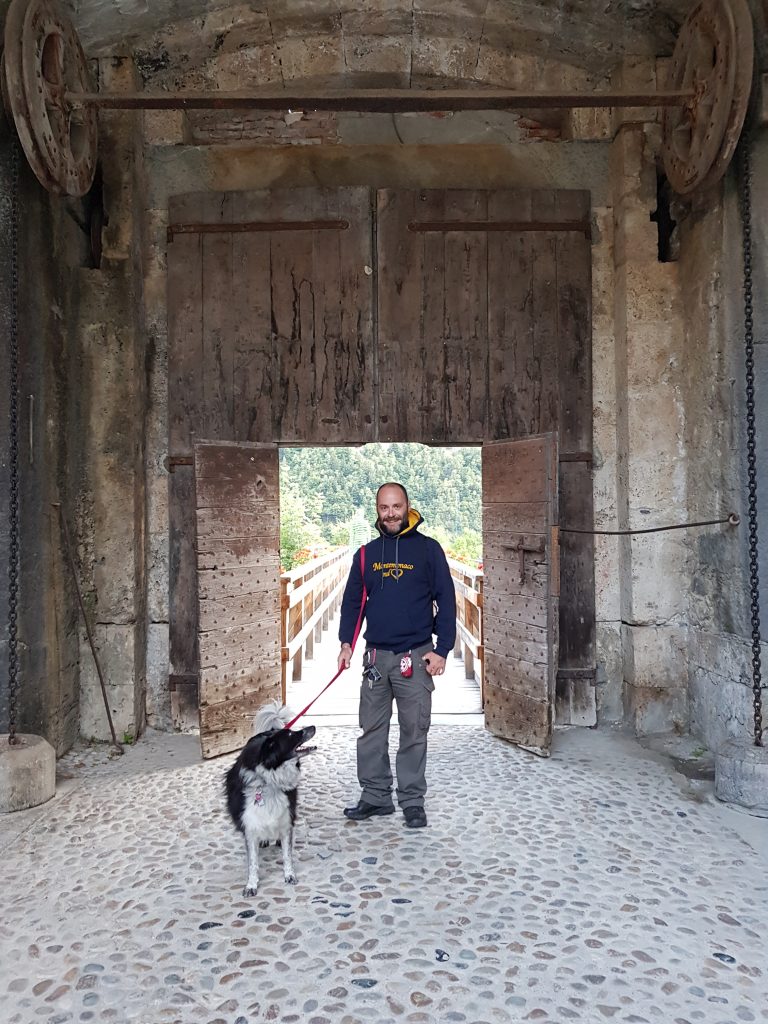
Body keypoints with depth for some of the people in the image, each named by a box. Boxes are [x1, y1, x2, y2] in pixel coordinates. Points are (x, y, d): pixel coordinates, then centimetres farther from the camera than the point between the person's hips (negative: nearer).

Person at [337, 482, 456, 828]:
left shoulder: (428, 549, -1)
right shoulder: (366, 553, 9)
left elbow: (446, 601, -2)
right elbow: (352, 600, 14)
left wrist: (442, 650, -8)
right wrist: (346, 641, 2)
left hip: (415, 656, -3)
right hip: (375, 656, 3)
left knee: (414, 732, 5)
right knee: (371, 731, 10)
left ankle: (412, 800, 18)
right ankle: (375, 796, 24)